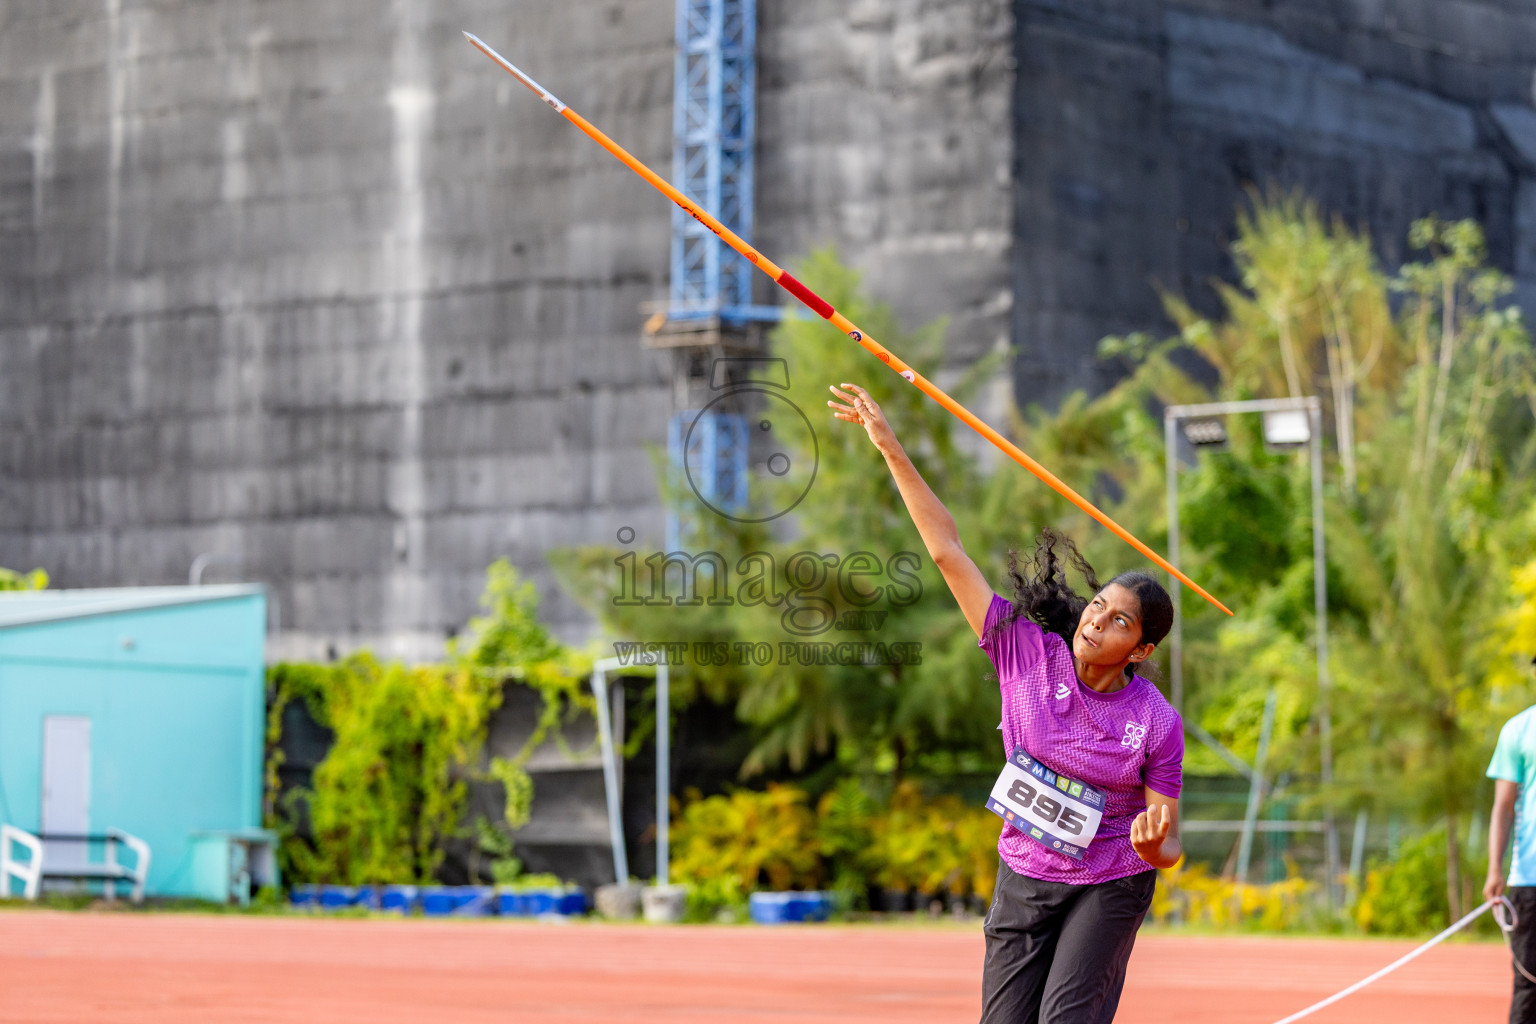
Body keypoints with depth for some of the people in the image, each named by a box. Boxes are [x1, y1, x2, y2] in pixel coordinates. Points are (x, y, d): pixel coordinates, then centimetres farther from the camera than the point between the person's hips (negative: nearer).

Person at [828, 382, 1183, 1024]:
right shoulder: (1027, 652, -10)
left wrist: (1153, 844, -32)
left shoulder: (1157, 724, -13)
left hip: (1110, 886, -3)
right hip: (1023, 880, 3)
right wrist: (892, 450, -12)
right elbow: (949, 552, -10)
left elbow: (1167, 849, -6)